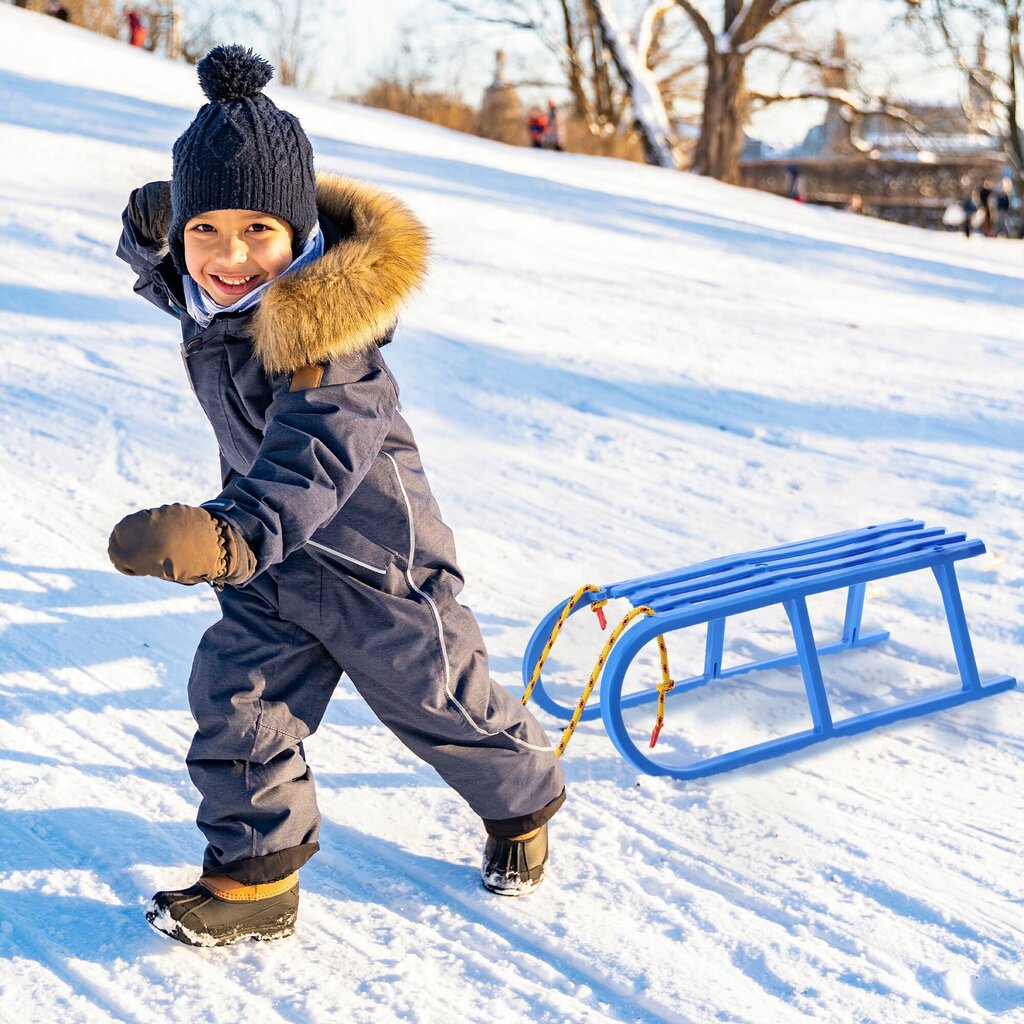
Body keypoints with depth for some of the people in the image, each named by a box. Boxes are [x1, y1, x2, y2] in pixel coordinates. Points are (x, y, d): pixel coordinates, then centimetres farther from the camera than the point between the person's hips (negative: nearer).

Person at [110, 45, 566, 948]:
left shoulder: (322, 337, -32)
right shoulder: (210, 293, -7)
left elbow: (309, 464, -45)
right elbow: (165, 275, 19)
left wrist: (231, 535, -63)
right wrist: (149, 232, -7)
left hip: (372, 559, -7)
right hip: (277, 566, 7)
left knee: (443, 705, 12)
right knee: (234, 706, 2)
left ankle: (522, 804, 41)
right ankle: (254, 877, 16)